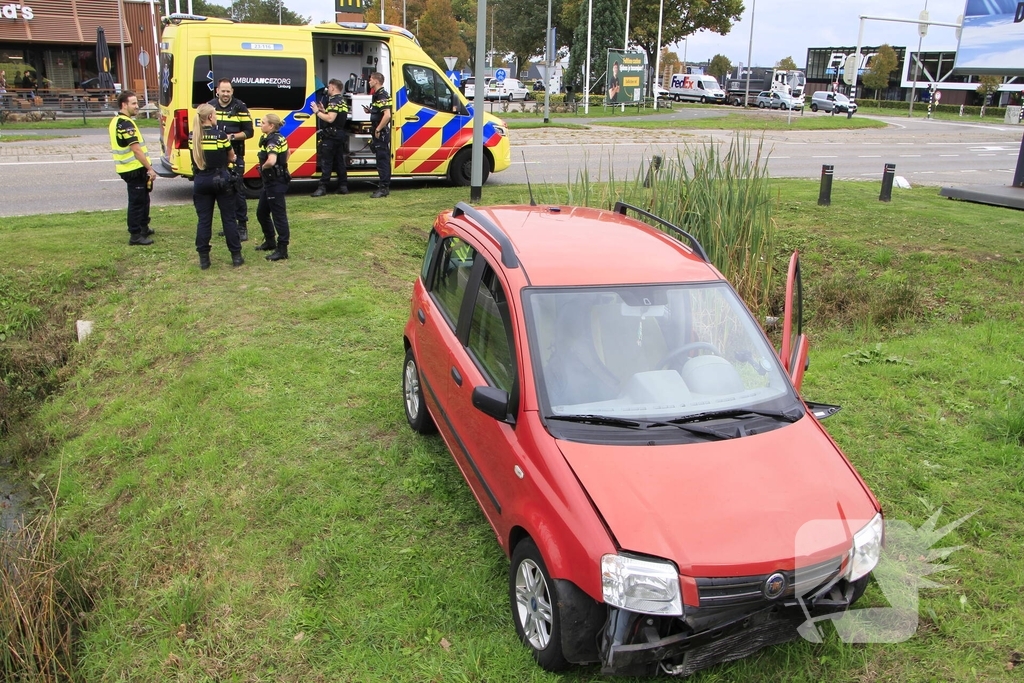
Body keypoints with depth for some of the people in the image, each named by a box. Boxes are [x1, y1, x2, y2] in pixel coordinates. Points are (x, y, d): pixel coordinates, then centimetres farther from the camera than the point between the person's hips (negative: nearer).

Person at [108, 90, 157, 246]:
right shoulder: (126, 124, -19)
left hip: (128, 168, 10)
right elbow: (136, 150, -23)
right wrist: (150, 169, -21)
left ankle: (143, 228, 35)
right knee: (137, 201, -4)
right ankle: (135, 236, 1)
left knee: (142, 199, 22)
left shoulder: (116, 121, 14)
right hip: (135, 169, -10)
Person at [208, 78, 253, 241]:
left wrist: (232, 137, -18)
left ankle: (242, 226, 1)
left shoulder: (240, 107, -3)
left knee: (237, 190, -6)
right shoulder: (210, 106, 7)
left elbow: (249, 132, -4)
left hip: (235, 155, -4)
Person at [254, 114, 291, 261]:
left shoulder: (272, 141, -20)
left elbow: (271, 161, -37)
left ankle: (282, 249, 1)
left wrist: (263, 167, -17)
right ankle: (270, 242, 33)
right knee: (261, 213, 20)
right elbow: (287, 153, 28)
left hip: (275, 183, -11)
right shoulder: (279, 138, 10)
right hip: (270, 182, 11)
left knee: (279, 215, -5)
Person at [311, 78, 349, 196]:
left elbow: (330, 119, -24)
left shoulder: (334, 101, -14)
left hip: (331, 136, -10)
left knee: (326, 162, -8)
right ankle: (343, 186, 12)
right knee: (339, 161, 11)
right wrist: (324, 110, 13)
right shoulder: (343, 101, 17)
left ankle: (322, 187, -9)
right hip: (340, 135, 10)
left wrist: (317, 112, -14)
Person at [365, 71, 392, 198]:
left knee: (382, 159, -8)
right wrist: (370, 111, 10)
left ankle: (383, 188, -6)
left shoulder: (382, 96, -17)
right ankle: (384, 186, 20)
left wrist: (378, 130, -23)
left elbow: (387, 115, -28)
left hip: (381, 133, -11)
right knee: (383, 159, 13)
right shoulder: (377, 95, 16)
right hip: (379, 133, 11)